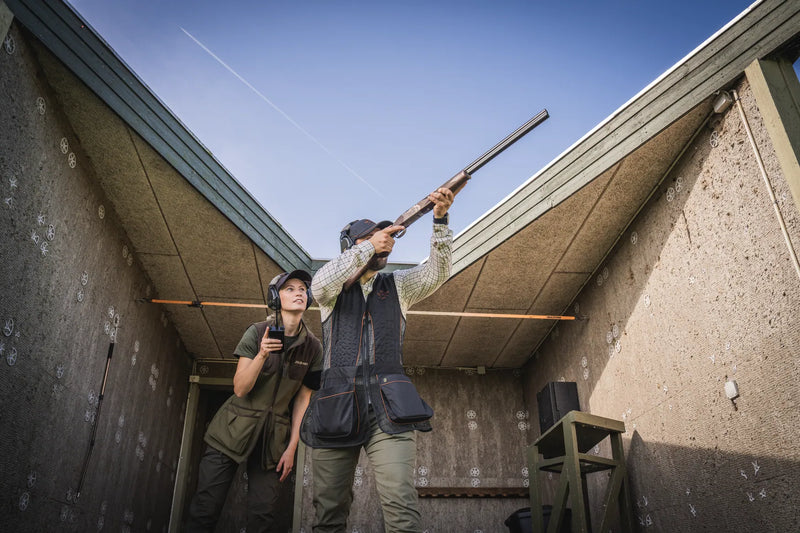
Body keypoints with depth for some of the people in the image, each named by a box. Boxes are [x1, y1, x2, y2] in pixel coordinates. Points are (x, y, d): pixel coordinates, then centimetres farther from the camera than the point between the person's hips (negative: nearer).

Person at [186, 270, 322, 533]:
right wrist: (262, 355, -27)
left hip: (274, 437, 2)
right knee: (205, 509, -4)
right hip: (235, 428, -1)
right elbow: (240, 389, -11)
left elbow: (302, 399, 3)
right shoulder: (257, 332, -7)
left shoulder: (313, 347, -1)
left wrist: (292, 447, -2)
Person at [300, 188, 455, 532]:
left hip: (389, 407, 0)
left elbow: (437, 272, 4)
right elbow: (320, 286, -9)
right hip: (336, 407, 0)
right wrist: (371, 246, -7)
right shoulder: (335, 287, 15)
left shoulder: (397, 285, 20)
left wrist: (440, 220, -9)